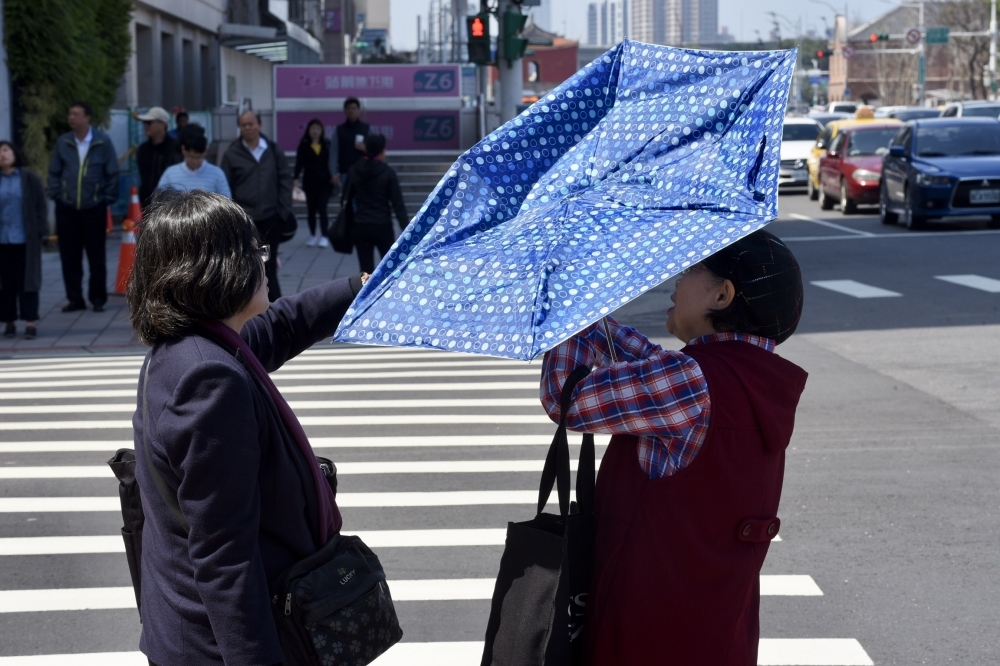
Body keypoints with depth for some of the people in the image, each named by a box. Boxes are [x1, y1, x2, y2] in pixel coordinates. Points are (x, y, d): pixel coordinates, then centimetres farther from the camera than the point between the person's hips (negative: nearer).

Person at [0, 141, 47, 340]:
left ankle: (31, 322, 0)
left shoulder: (29, 178, 0)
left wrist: (41, 231, -6)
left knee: (27, 280, -1)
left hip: (25, 239, -2)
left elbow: (40, 206, 0)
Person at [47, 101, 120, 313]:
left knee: (96, 257, 4)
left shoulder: (103, 142, -4)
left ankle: (98, 299, 14)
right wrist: (55, 195, 2)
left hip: (94, 208, -2)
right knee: (69, 257, 6)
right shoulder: (63, 142, 2)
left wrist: (108, 199, -2)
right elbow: (54, 172, 10)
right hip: (66, 208, 2)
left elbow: (112, 173, 0)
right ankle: (74, 299, 15)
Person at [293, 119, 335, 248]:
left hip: (324, 182, -1)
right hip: (309, 182, 1)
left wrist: (333, 176, -1)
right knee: (311, 209, 10)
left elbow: (331, 161, 7)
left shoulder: (326, 144, 3)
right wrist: (296, 178, -16)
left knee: (322, 209, -7)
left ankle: (324, 237, -7)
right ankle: (313, 236, 21)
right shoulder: (304, 145, 0)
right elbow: (299, 163, -5)